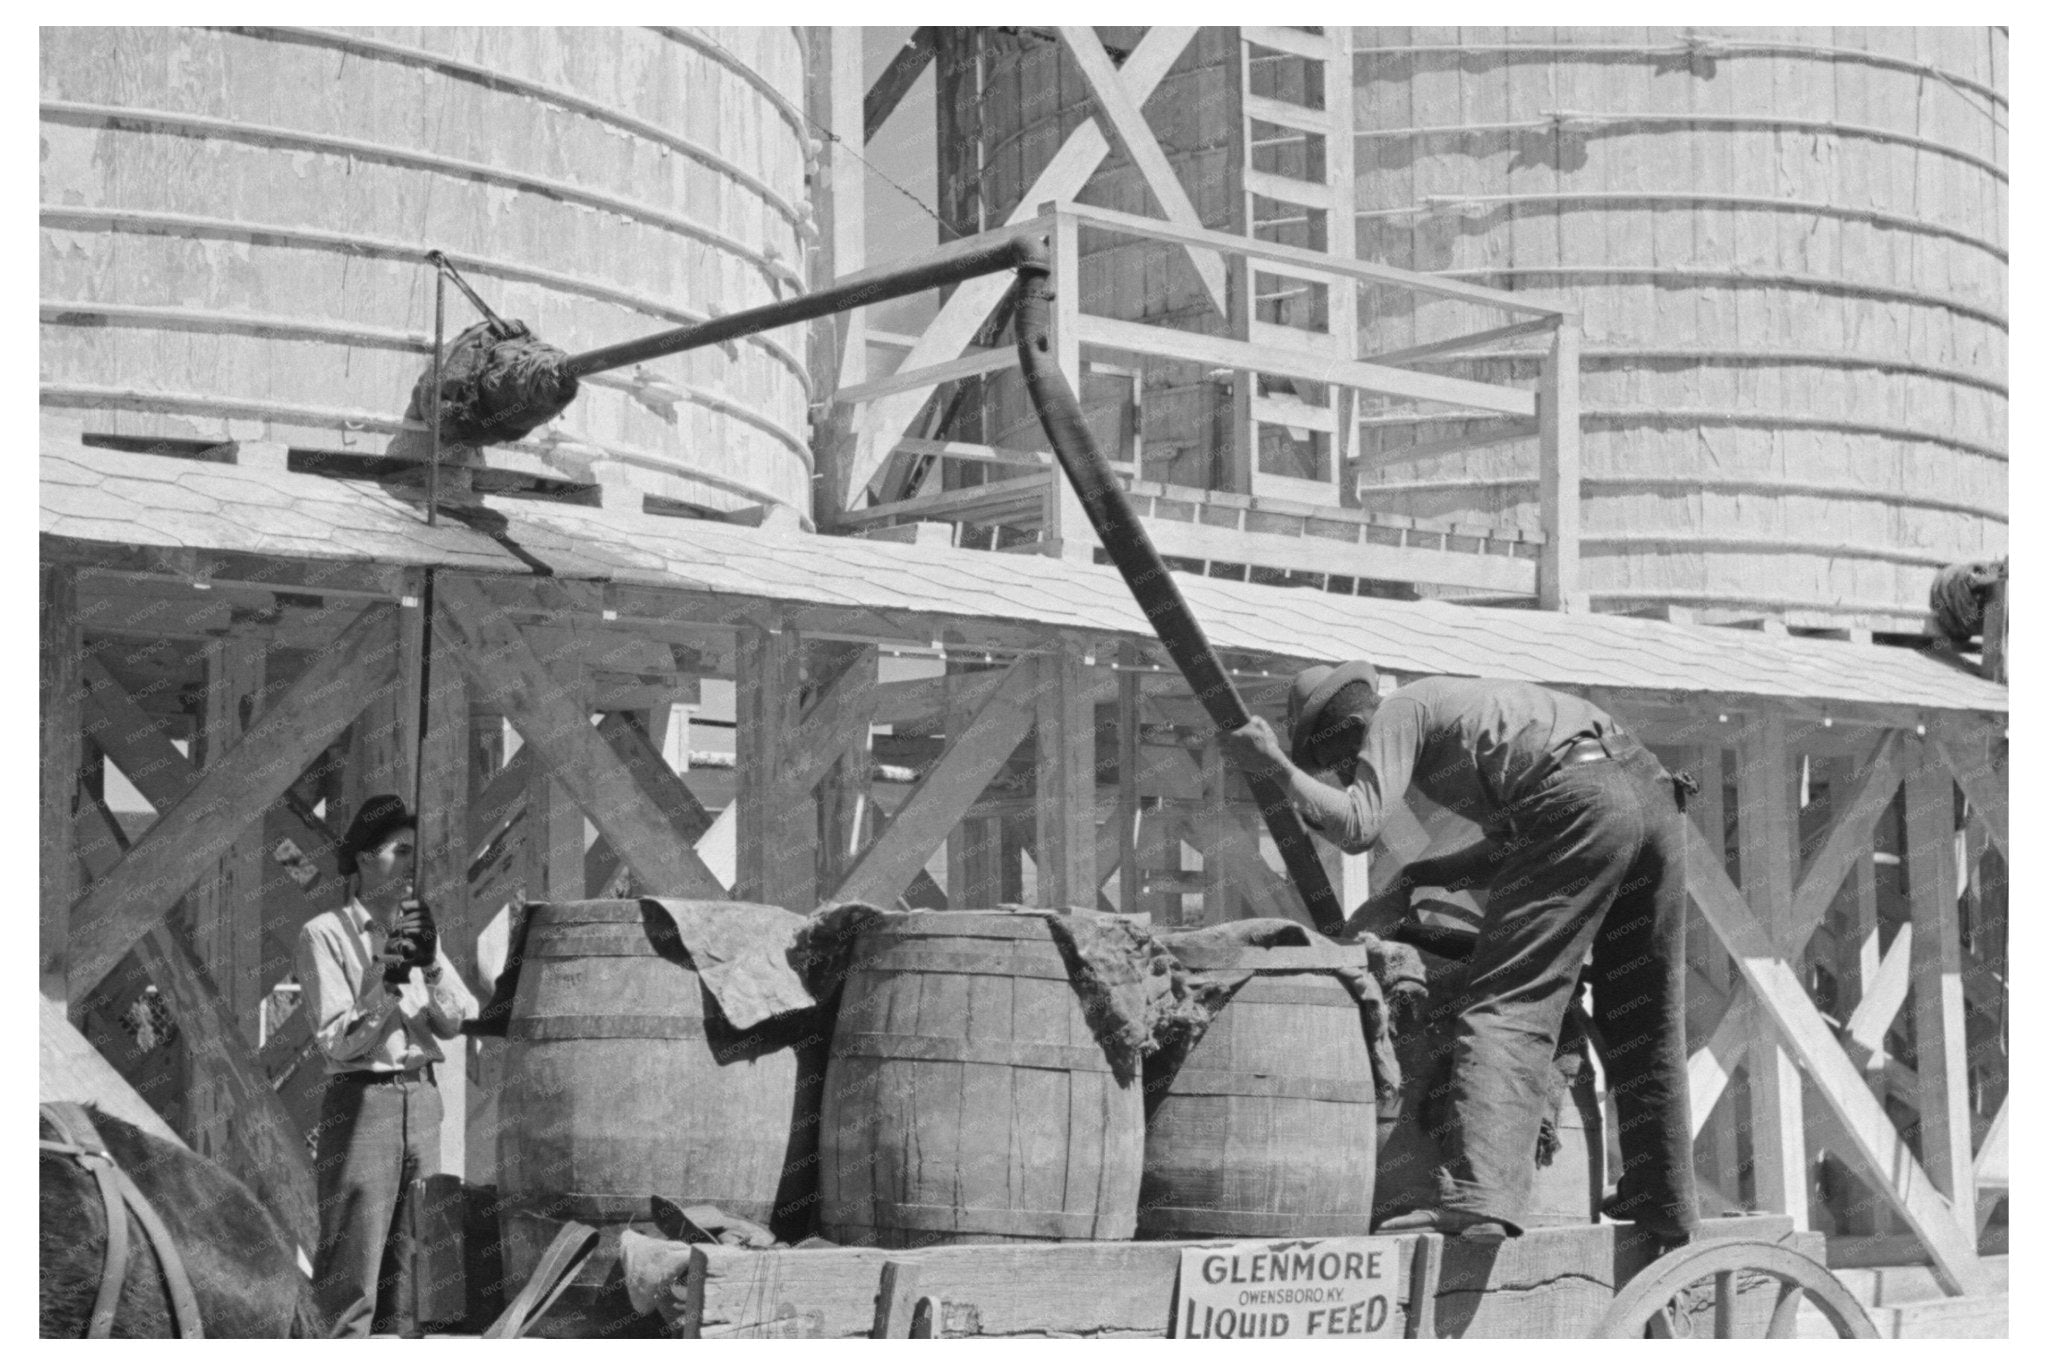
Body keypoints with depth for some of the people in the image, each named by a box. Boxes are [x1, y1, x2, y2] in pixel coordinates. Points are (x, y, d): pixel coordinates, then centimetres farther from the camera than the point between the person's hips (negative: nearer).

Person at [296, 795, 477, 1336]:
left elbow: (456, 1023, 7)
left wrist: (429, 966, -7)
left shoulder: (419, 929, 15)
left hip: (423, 1096, 6)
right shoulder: (325, 933, -3)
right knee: (352, 1273, -8)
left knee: (414, 1267, 6)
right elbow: (337, 1043, -8)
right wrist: (381, 980, -17)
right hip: (362, 1096, -6)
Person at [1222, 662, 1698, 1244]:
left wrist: (1276, 766, 1)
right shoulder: (1454, 702, 33)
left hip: (1580, 800, -9)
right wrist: (1425, 875, 30)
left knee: (1506, 1006, -12)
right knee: (1641, 1020, 17)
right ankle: (1663, 1202, 24)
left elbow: (1357, 827, -6)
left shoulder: (1399, 712, 8)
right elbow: (1513, 846, 34)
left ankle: (1479, 1195, -26)